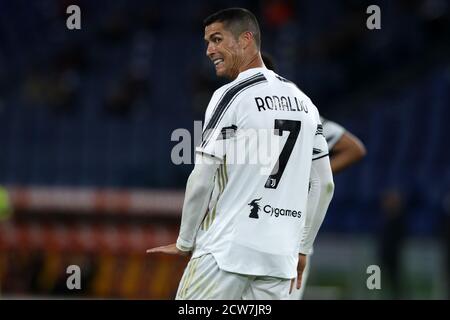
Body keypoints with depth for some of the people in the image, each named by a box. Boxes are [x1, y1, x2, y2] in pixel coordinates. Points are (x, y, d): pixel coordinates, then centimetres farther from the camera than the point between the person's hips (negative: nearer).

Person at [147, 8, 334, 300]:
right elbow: (324, 185, 16)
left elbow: (202, 180, -9)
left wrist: (184, 242, 3)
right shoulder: (302, 101, 14)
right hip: (279, 257, 6)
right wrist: (302, 249, 22)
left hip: (226, 251, -6)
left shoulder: (232, 95, -7)